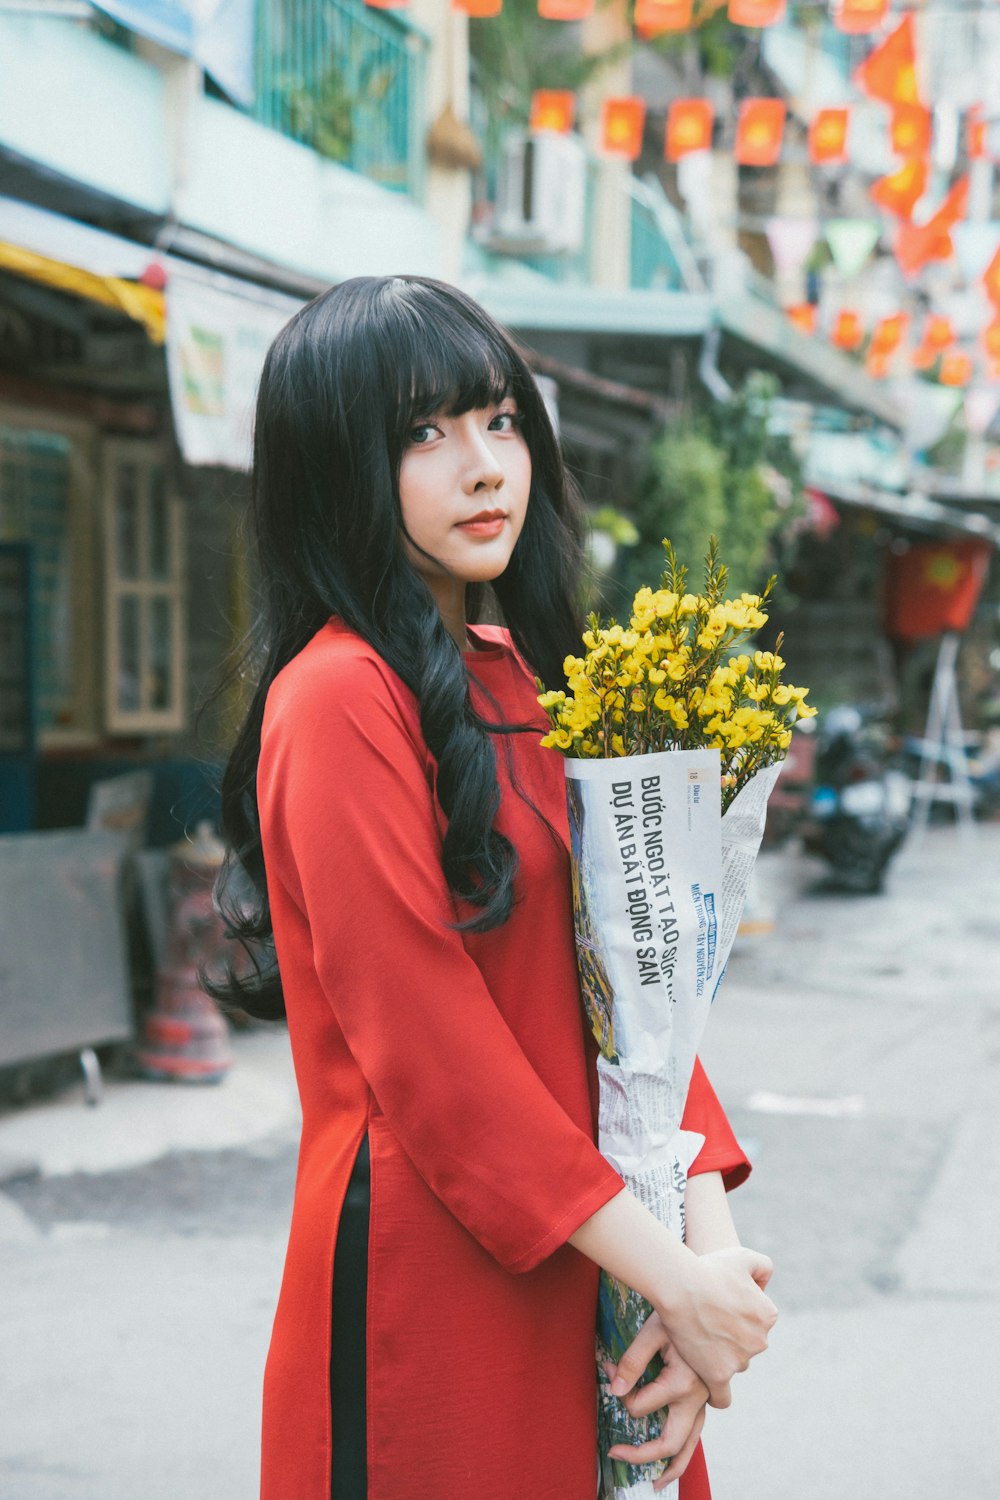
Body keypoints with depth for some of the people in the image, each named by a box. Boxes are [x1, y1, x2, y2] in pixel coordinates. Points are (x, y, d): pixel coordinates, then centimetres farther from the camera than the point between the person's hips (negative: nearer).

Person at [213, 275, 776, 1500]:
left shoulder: (527, 682, 10)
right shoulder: (340, 697, -15)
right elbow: (427, 1052, -20)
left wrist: (711, 1241, -7)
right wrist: (672, 1274, -17)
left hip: (582, 1263, 8)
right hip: (429, 1274, -8)